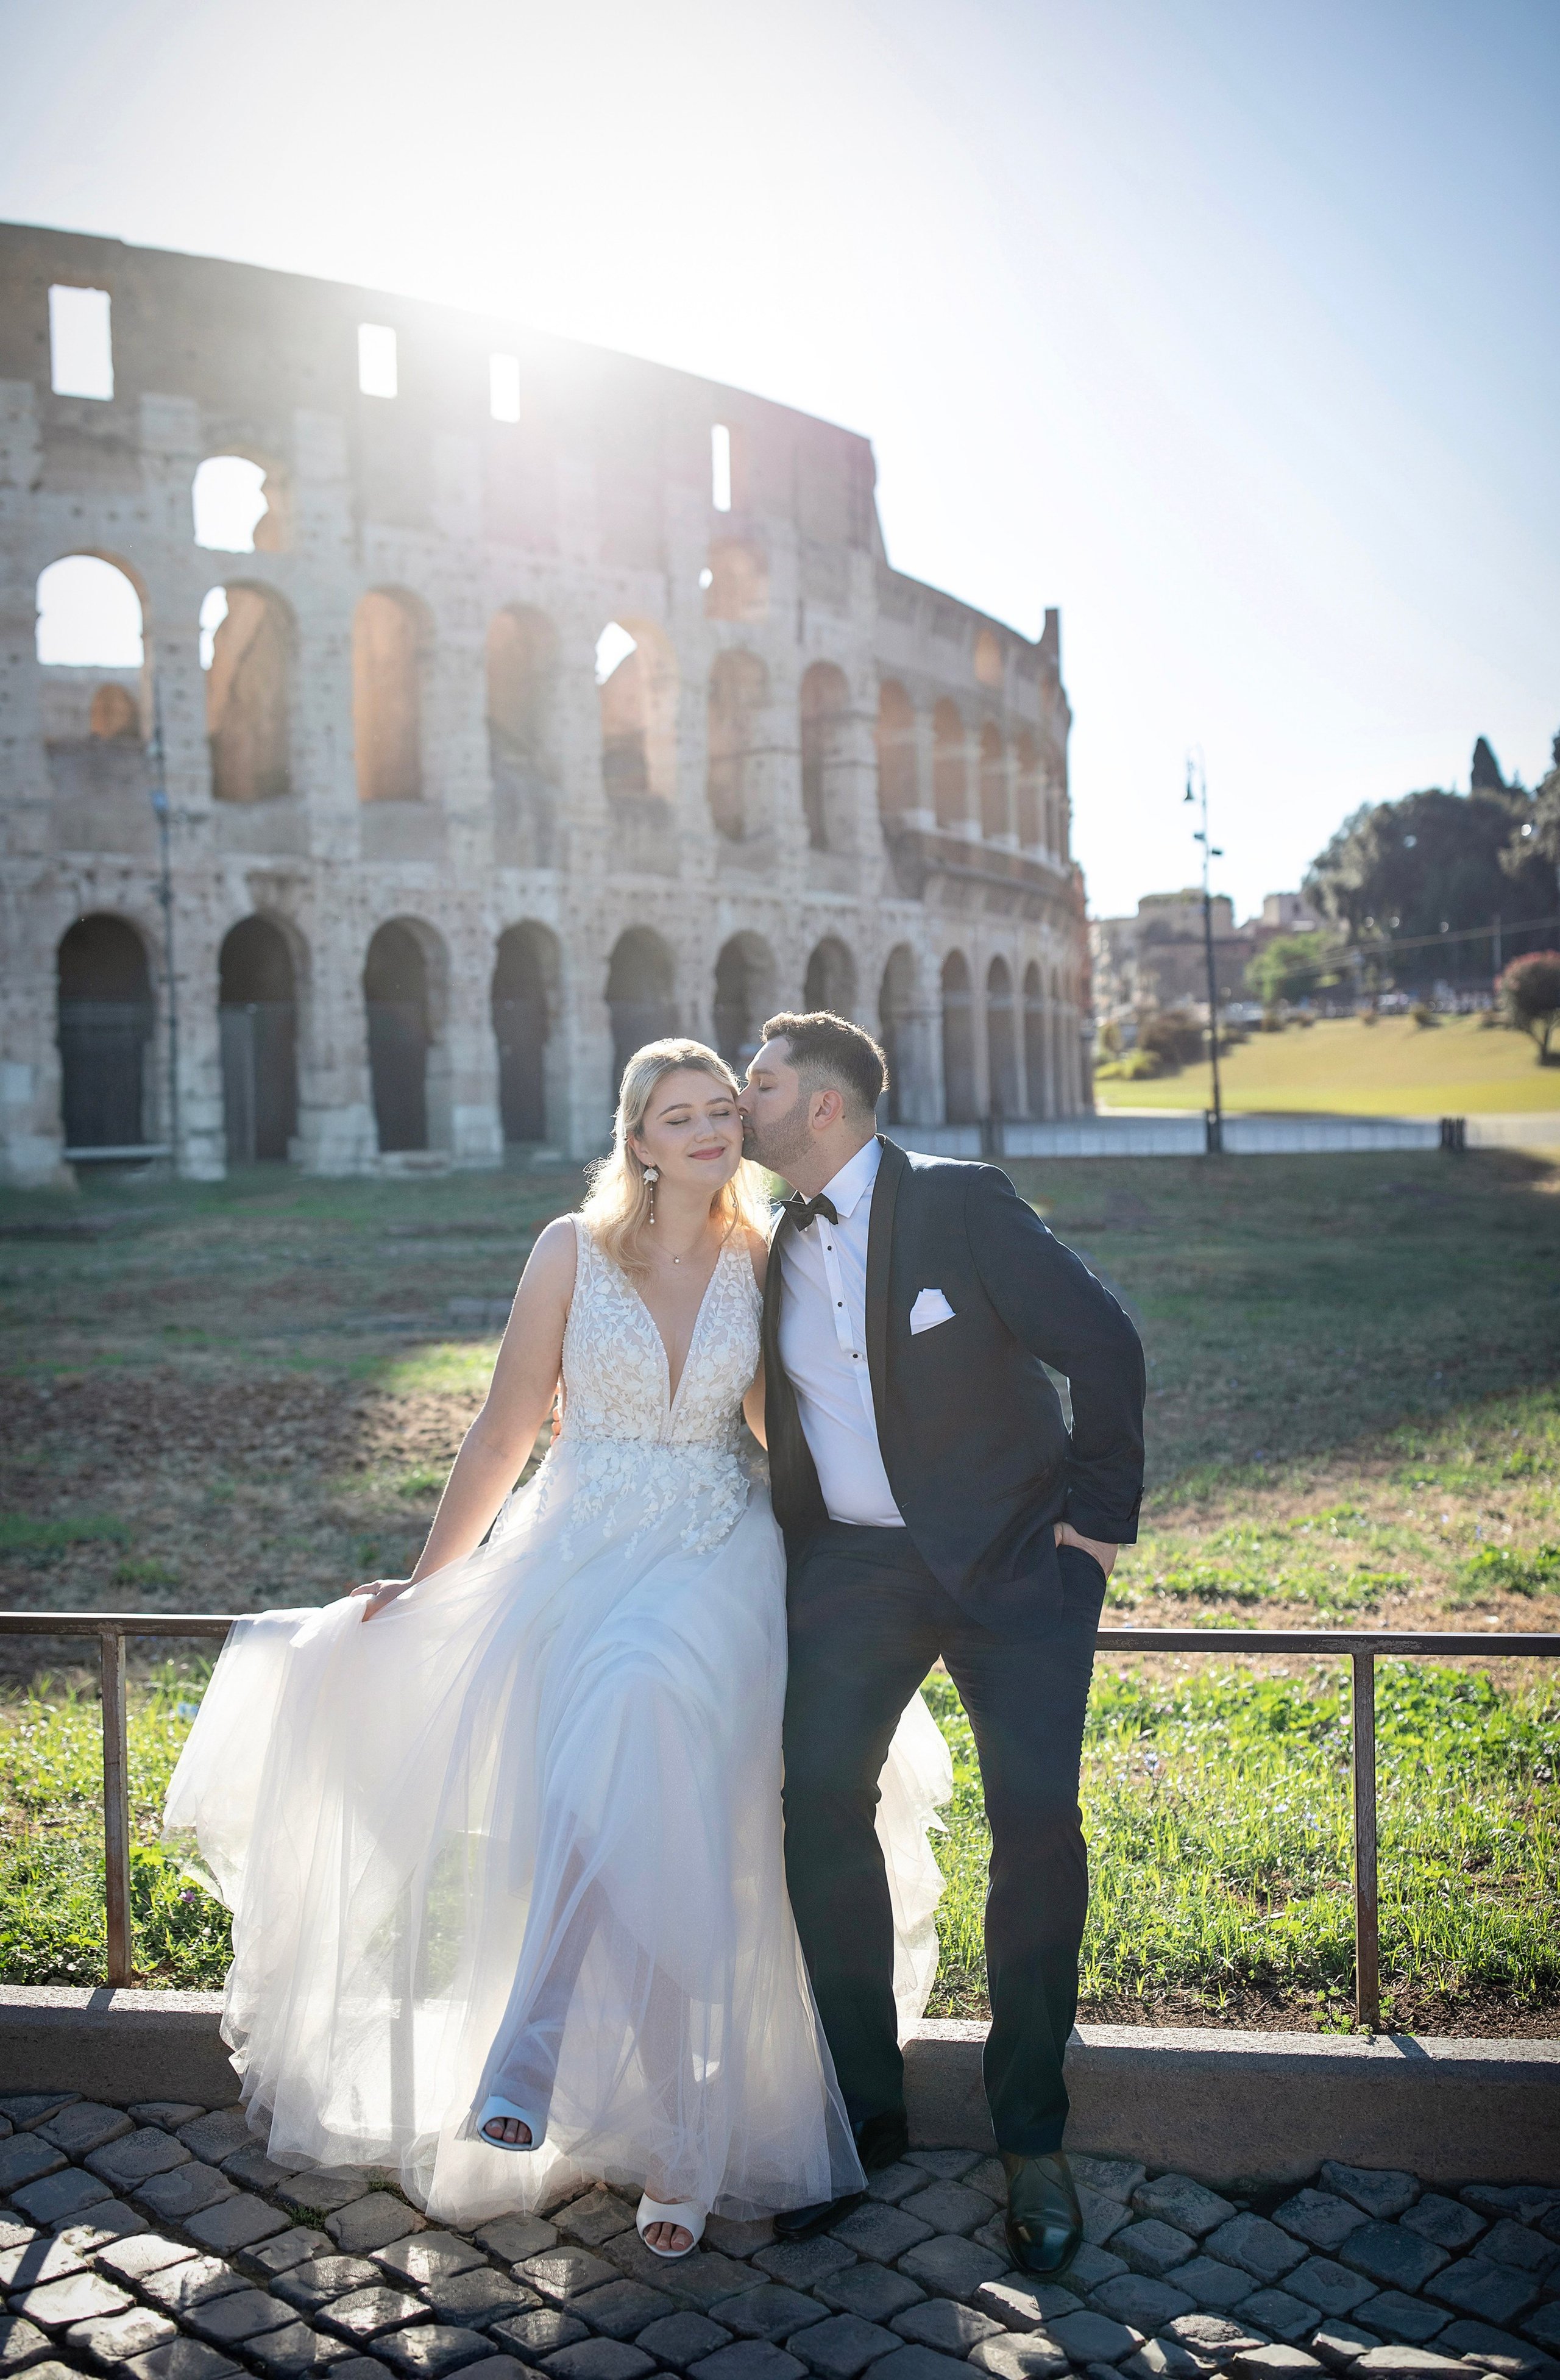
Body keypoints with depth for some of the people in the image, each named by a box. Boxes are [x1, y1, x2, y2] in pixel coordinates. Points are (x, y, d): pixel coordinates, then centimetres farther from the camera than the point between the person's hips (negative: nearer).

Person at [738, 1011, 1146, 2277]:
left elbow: (1104, 1342, -8)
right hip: (855, 1564, 4)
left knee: (1037, 1817, -12)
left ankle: (1033, 2137, 7)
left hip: (1010, 1553, -4)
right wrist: (788, 1552, 12)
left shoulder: (961, 1202, -9)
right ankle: (864, 2106, 7)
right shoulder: (772, 1250, 8)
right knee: (818, 1796, -12)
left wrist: (1101, 1511, -7)